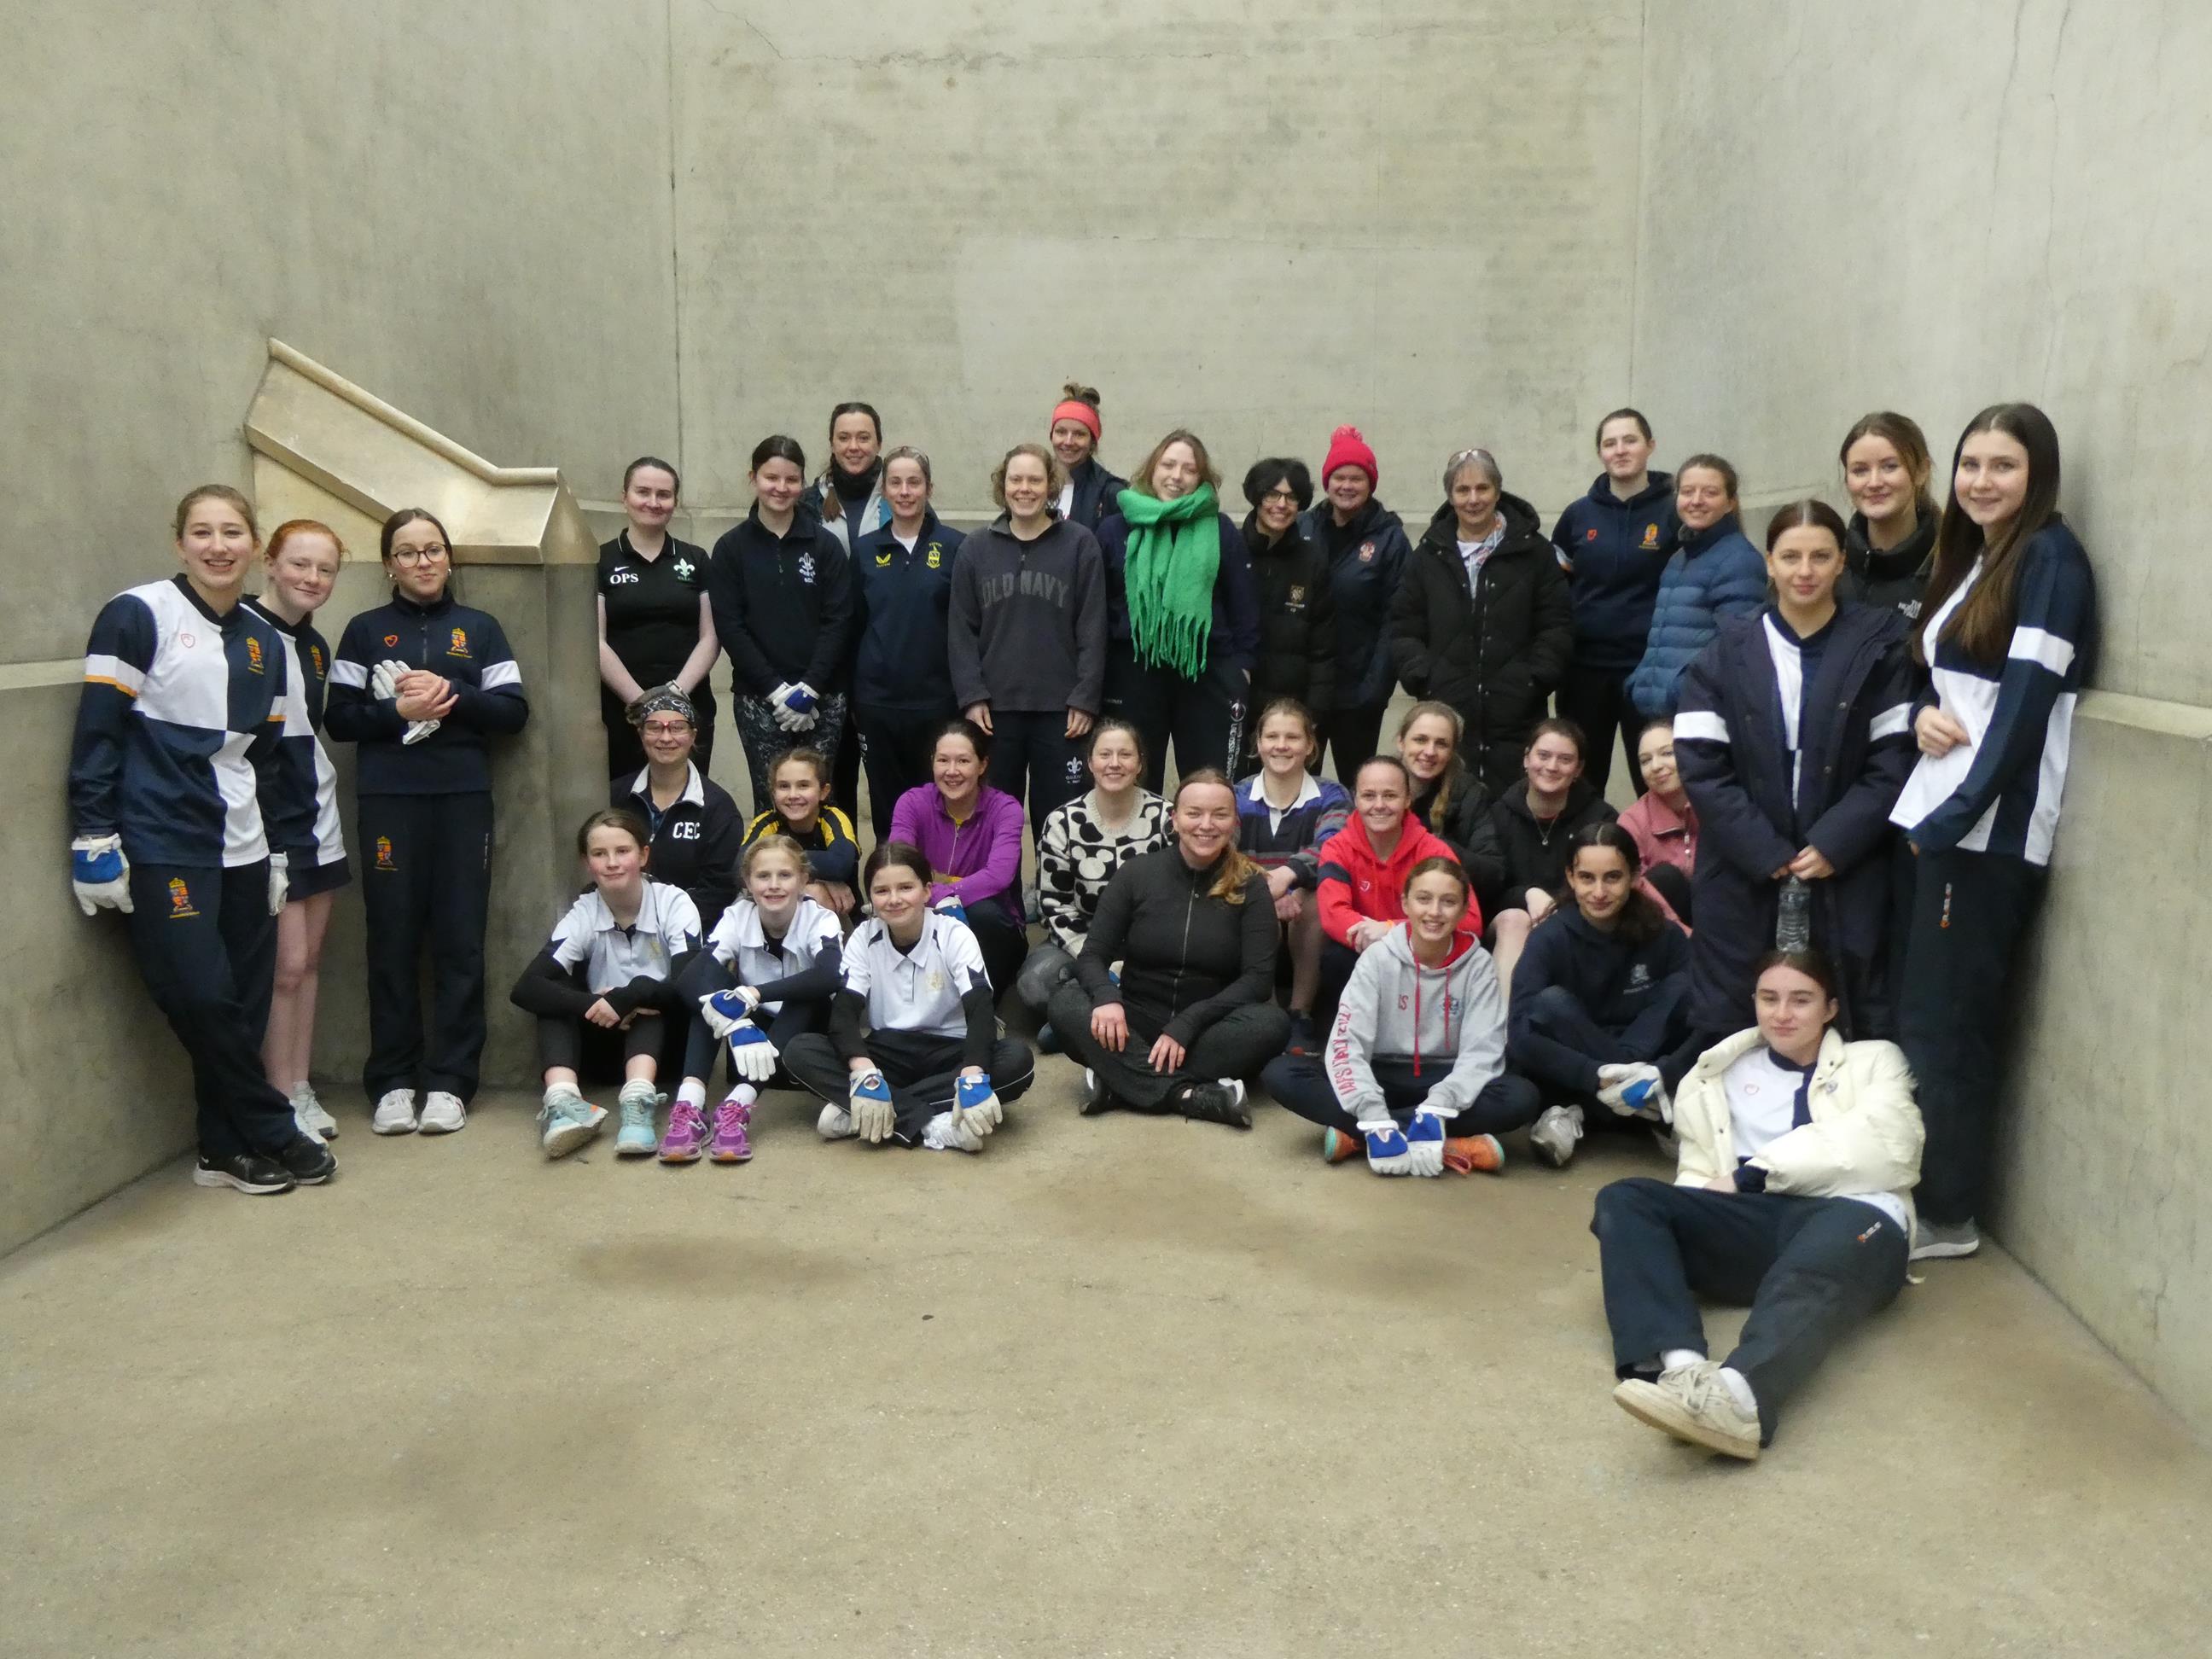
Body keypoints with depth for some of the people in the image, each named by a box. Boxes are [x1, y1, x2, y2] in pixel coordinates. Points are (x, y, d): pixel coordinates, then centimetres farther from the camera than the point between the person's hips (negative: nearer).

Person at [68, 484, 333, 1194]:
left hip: (243, 849, 6)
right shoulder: (137, 616, -5)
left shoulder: (264, 639, 13)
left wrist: (280, 849, 16)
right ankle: (274, 1137, 8)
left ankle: (227, 1149, 18)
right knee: (204, 1001, -8)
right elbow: (96, 734, -7)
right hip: (162, 847, -6)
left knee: (244, 1005, 5)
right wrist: (95, 840, -12)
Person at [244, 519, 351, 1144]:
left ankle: (301, 1090, 21)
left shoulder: (315, 644, 14)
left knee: (310, 959, 11)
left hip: (318, 817, 8)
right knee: (286, 963, -5)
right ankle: (281, 1103, 6)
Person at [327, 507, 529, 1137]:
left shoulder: (480, 628, 11)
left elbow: (513, 711, 4)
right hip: (389, 801, 0)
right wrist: (399, 710, -12)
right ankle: (392, 1082, 7)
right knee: (392, 940, -1)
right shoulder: (365, 631, 10)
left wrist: (451, 696, -10)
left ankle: (449, 1081, 4)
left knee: (460, 939, -2)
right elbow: (339, 717, 4)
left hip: (464, 799, 1)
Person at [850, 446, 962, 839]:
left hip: (937, 701, -2)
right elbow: (854, 627, 11)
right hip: (878, 703, 2)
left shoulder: (955, 547, -1)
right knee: (887, 814, 8)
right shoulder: (865, 550, 7)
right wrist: (850, 697, 8)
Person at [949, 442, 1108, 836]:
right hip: (994, 707, 2)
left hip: (1060, 709, -2)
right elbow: (963, 630, 7)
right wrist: (971, 696, -3)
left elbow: (1092, 629, -1)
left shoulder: (1079, 544, 2)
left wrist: (1085, 699, -6)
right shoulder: (976, 548, 8)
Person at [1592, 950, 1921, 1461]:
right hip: (1751, 1221, 3)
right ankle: (1680, 1367, -46)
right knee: (1625, 1199, -22)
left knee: (1836, 1242, -39)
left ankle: (1737, 1395, -66)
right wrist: (1683, 1217, -5)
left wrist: (1754, 1173, -3)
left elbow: (1887, 1148, 3)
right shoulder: (1726, 1070, 30)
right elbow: (1700, 1166, 21)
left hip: (1851, 1218, -3)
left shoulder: (1875, 1061, 23)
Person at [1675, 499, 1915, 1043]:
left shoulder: (1879, 646, 3)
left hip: (1849, 880, -1)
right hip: (1742, 877, 1)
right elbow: (1701, 767, -2)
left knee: (1861, 1030, 1)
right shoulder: (1727, 653, 6)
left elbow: (1893, 762, -3)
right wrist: (1769, 855, -10)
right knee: (1726, 1034, 3)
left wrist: (1832, 846, -13)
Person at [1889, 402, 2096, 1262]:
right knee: (1931, 1020, 12)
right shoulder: (1970, 557, 17)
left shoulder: (2051, 558, -9)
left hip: (1991, 829, -8)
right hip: (1941, 818, 8)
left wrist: (1956, 815, -20)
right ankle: (1926, 1192, 22)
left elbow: (2025, 704, -17)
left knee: (1941, 1025, -3)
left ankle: (1947, 1214, 8)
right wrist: (1923, 714, -3)